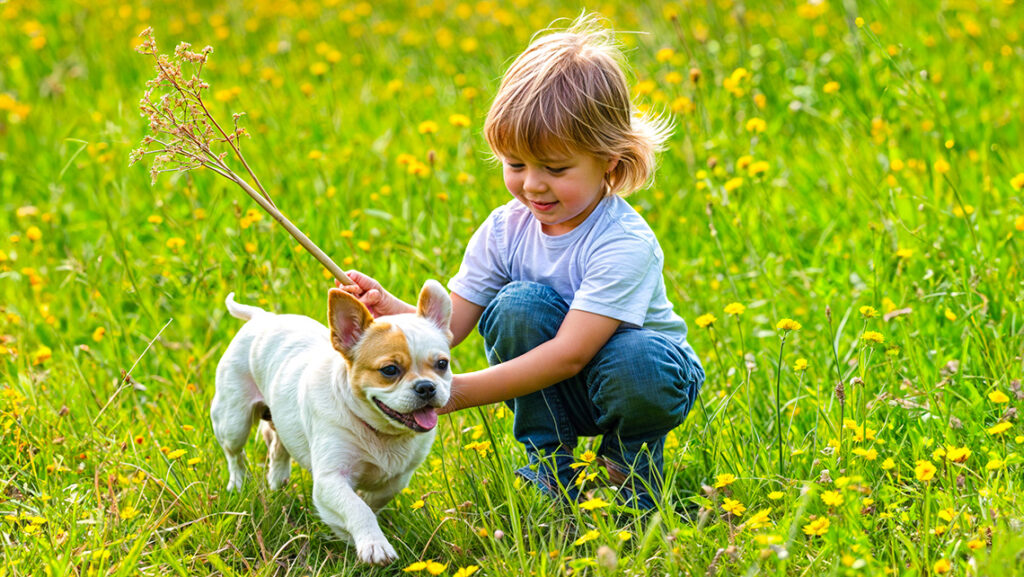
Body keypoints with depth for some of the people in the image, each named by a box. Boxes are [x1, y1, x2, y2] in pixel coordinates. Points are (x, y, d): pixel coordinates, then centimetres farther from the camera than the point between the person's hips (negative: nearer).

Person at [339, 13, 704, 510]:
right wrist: (390, 310, -31)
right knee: (519, 304, -24)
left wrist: (461, 392, -37)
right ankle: (551, 468, -8)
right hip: (558, 393, 4)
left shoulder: (623, 243, -27)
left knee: (639, 363, -38)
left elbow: (570, 353, -33)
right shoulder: (505, 230, -8)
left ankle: (631, 464, -3)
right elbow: (447, 325, -9)